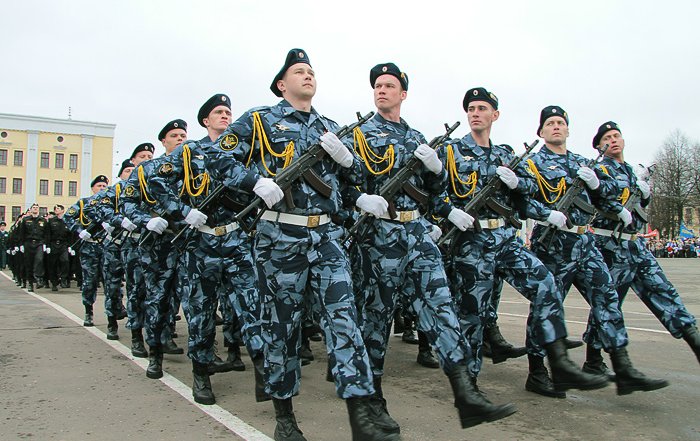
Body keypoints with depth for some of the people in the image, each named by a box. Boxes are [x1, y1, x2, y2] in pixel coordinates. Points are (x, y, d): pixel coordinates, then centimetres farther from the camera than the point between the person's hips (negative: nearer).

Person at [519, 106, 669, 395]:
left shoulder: (582, 163, 21)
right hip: (552, 244, -6)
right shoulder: (534, 164, 1)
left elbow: (609, 192, 22)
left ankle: (624, 372, 7)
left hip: (585, 243, 6)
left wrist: (595, 182, 0)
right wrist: (549, 215, -25)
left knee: (607, 299, 1)